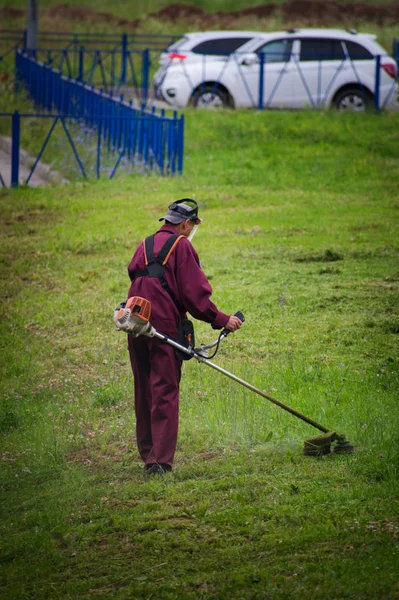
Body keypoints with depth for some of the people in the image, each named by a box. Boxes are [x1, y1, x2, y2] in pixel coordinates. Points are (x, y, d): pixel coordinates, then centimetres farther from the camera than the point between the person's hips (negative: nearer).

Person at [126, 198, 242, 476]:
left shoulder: (145, 245, 17)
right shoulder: (181, 246, -5)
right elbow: (194, 294, -9)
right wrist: (221, 320, -3)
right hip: (164, 326, -7)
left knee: (144, 393, 14)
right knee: (165, 393, -7)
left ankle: (147, 455, 20)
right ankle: (161, 460, -13)